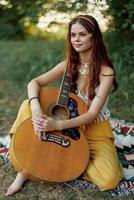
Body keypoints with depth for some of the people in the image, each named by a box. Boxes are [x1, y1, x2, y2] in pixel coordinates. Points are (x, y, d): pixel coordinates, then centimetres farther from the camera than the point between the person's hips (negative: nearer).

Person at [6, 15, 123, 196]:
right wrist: (36, 109, -31)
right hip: (70, 124, 3)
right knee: (28, 106, -16)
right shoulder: (69, 65, -4)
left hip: (95, 130, -3)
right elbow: (34, 83, -8)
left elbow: (93, 113, -22)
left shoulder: (106, 72, -17)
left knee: (109, 179, -27)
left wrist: (57, 125, -36)